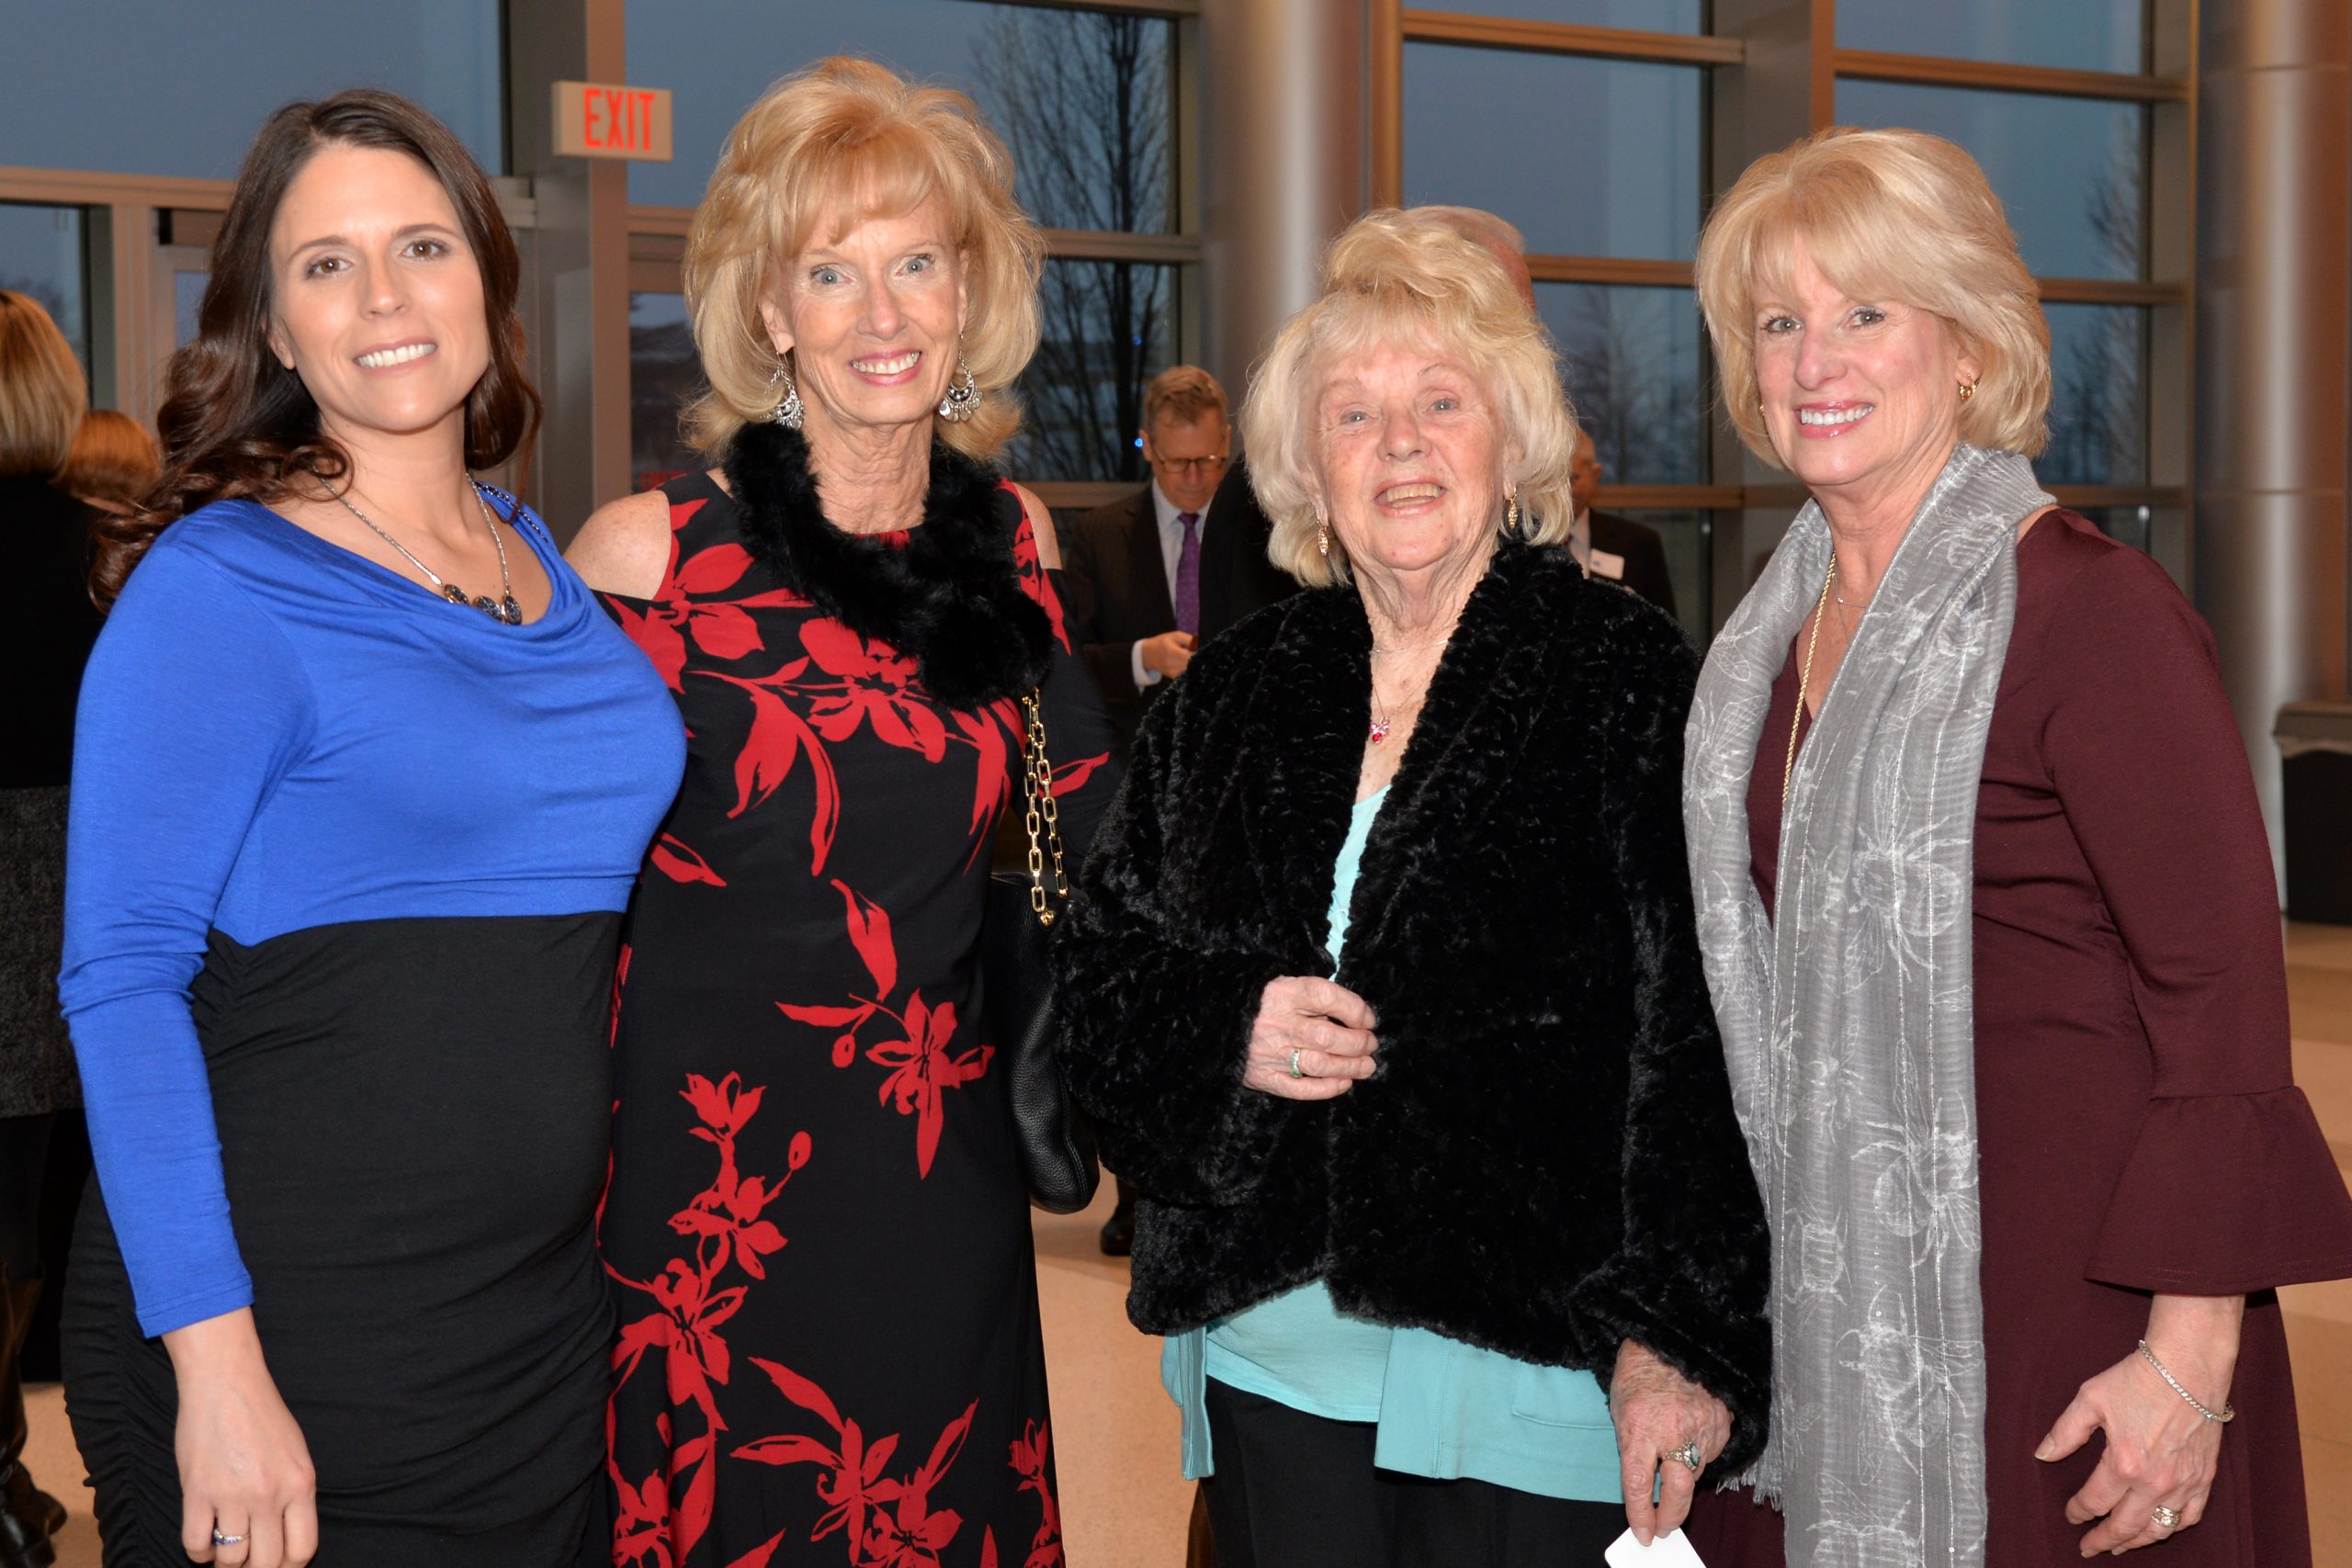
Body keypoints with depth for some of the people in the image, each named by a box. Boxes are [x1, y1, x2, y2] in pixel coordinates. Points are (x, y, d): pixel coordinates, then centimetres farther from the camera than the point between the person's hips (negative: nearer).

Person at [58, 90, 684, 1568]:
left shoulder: (547, 563, 10)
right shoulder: (216, 585, -10)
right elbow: (121, 983, -15)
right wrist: (212, 1362, -20)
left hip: (547, 1324, 6)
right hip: (286, 1344, -6)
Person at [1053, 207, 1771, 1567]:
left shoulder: (1632, 683, -4)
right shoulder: (1234, 698, 10)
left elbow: (1702, 1044, -9)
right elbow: (1102, 968, 14)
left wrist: (1674, 1341, -15)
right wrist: (1225, 1031, -7)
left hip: (1532, 1364, -4)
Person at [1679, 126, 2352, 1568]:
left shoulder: (2089, 605, -14)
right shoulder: (1783, 627, 9)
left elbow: (2226, 987, -16)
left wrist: (2188, 1359, -20)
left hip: (2052, 1317, -7)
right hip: (1826, 1307, 7)